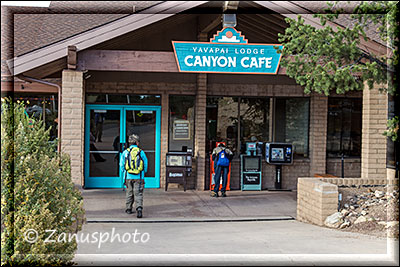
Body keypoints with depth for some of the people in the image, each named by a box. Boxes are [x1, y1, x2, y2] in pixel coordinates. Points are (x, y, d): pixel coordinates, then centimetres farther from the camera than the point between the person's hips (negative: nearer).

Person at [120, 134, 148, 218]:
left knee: (129, 193, 16)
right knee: (138, 194, -3)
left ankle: (128, 209, 24)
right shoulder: (141, 152, -1)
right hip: (139, 177, -1)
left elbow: (122, 165, 6)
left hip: (128, 177, 1)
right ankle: (139, 208, -21)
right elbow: (145, 165, 5)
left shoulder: (125, 152, 0)